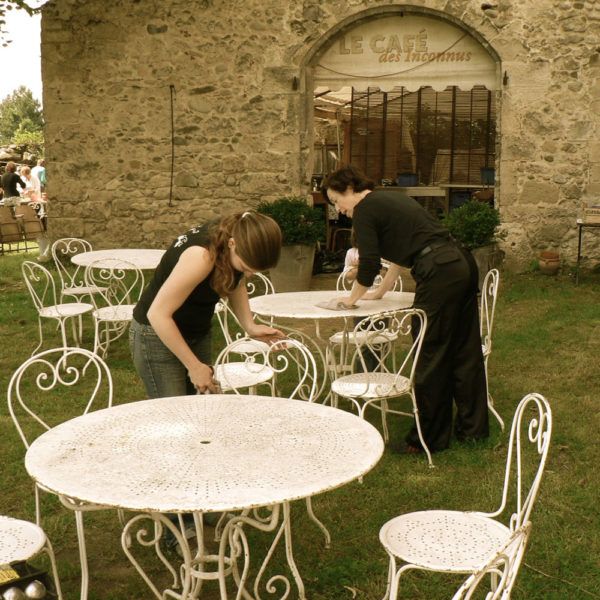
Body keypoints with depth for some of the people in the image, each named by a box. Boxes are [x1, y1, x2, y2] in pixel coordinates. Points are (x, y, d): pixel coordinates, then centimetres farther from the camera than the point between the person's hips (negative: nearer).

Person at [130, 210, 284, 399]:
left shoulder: (238, 236, -11)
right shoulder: (200, 256, -33)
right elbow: (158, 314, -28)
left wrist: (250, 326, -4)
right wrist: (194, 366, -22)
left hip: (198, 334, 8)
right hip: (157, 336, -7)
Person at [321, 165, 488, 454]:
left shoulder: (365, 209, -2)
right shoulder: (391, 198, 25)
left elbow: (369, 264, -5)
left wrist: (353, 298, 12)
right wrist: (381, 291, 40)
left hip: (439, 273, -9)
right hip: (463, 264, 9)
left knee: (431, 357, 0)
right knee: (465, 351, 15)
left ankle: (428, 438, 9)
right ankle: (472, 427, 26)